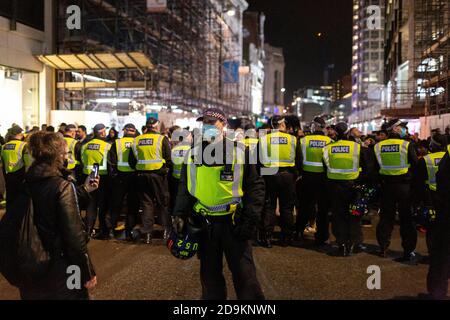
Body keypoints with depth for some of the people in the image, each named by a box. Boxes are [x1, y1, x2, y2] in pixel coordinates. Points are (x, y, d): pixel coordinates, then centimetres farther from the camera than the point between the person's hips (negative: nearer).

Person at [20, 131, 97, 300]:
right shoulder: (63, 185, -20)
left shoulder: (26, 183, -1)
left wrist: (84, 190, 21)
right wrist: (88, 273, -15)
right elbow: (74, 234, -22)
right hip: (59, 266, -6)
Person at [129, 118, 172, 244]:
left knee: (146, 204, 9)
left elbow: (132, 161, 7)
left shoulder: (137, 140, 4)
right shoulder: (162, 139, -8)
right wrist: (167, 168, 8)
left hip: (142, 175, 3)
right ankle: (166, 230, 11)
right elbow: (169, 159, -9)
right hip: (158, 174, -3)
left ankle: (146, 233, 10)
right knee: (163, 203, 10)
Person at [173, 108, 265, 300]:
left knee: (244, 275, 1)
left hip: (233, 223, -3)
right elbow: (185, 188, 13)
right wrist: (180, 214, -1)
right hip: (204, 224, 3)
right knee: (209, 274, 15)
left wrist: (250, 220, -10)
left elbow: (255, 186, -3)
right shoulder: (194, 154, 5)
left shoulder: (239, 151, -4)